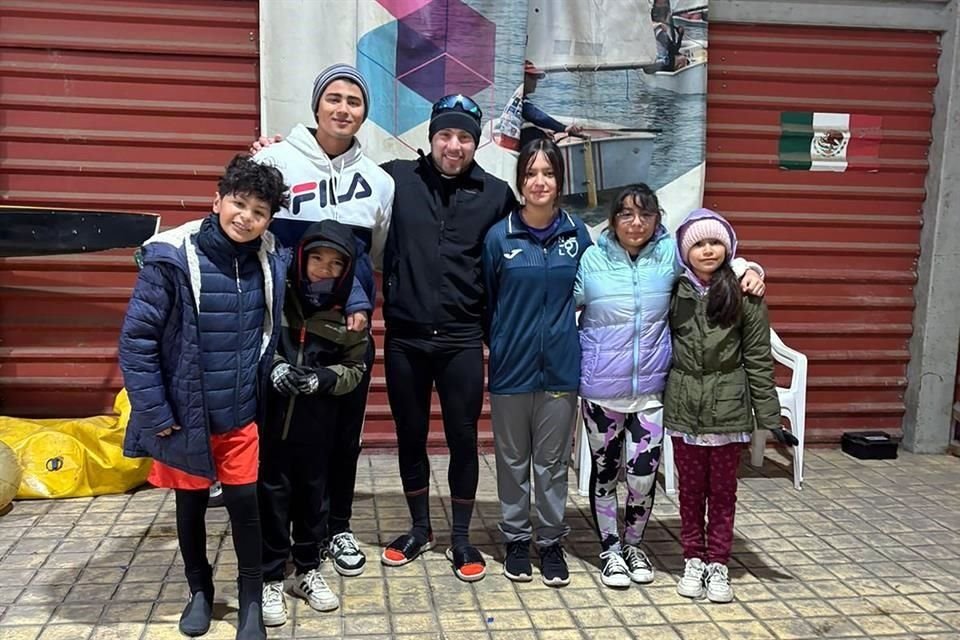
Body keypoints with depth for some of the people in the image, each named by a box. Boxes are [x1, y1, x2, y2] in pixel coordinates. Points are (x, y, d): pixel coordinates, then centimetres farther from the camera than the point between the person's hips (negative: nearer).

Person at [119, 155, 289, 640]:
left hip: (241, 414, 2)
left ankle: (251, 599, 25)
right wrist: (155, 411, -13)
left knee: (244, 501, 6)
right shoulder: (172, 256, -17)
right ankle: (199, 590, 37)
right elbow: (136, 337, -14)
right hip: (184, 413, -2)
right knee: (191, 504, 15)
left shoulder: (271, 260, -5)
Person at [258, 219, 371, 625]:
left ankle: (308, 570, 31)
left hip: (318, 423, 2)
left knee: (313, 494, 14)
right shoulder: (279, 295, -7)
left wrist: (323, 378, -15)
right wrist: (273, 366, -17)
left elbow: (355, 369, 2)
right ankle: (271, 578, 20)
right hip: (272, 415, -2)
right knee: (273, 494, 6)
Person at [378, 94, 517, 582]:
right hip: (404, 337, 1)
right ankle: (419, 530, 32)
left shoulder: (496, 193, 1)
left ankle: (461, 538, 26)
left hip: (463, 340, 0)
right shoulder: (396, 179, -1)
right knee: (410, 437, 13)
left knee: (463, 439, 8)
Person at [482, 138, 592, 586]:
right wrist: (500, 345, 6)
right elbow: (487, 302, 4)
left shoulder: (577, 234, 0)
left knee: (553, 460, 10)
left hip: (560, 366, 1)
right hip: (511, 367, -1)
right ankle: (516, 540, 26)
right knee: (513, 459, 11)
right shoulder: (500, 236, -4)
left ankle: (551, 541, 24)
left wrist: (565, 335, 6)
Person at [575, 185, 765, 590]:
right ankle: (610, 550, 30)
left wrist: (748, 269, -9)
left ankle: (634, 545, 30)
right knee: (605, 472, 11)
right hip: (600, 390, -1)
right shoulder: (592, 259, -4)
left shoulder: (669, 253, -2)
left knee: (643, 476, 2)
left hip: (650, 389, 1)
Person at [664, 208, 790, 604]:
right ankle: (693, 560, 25)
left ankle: (718, 564, 23)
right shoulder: (674, 292, 1)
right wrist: (658, 398, 5)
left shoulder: (744, 295, -5)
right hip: (684, 410, 2)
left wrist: (768, 415, -3)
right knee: (691, 489, 12)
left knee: (723, 491, 10)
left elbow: (758, 358, -3)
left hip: (728, 410, -1)